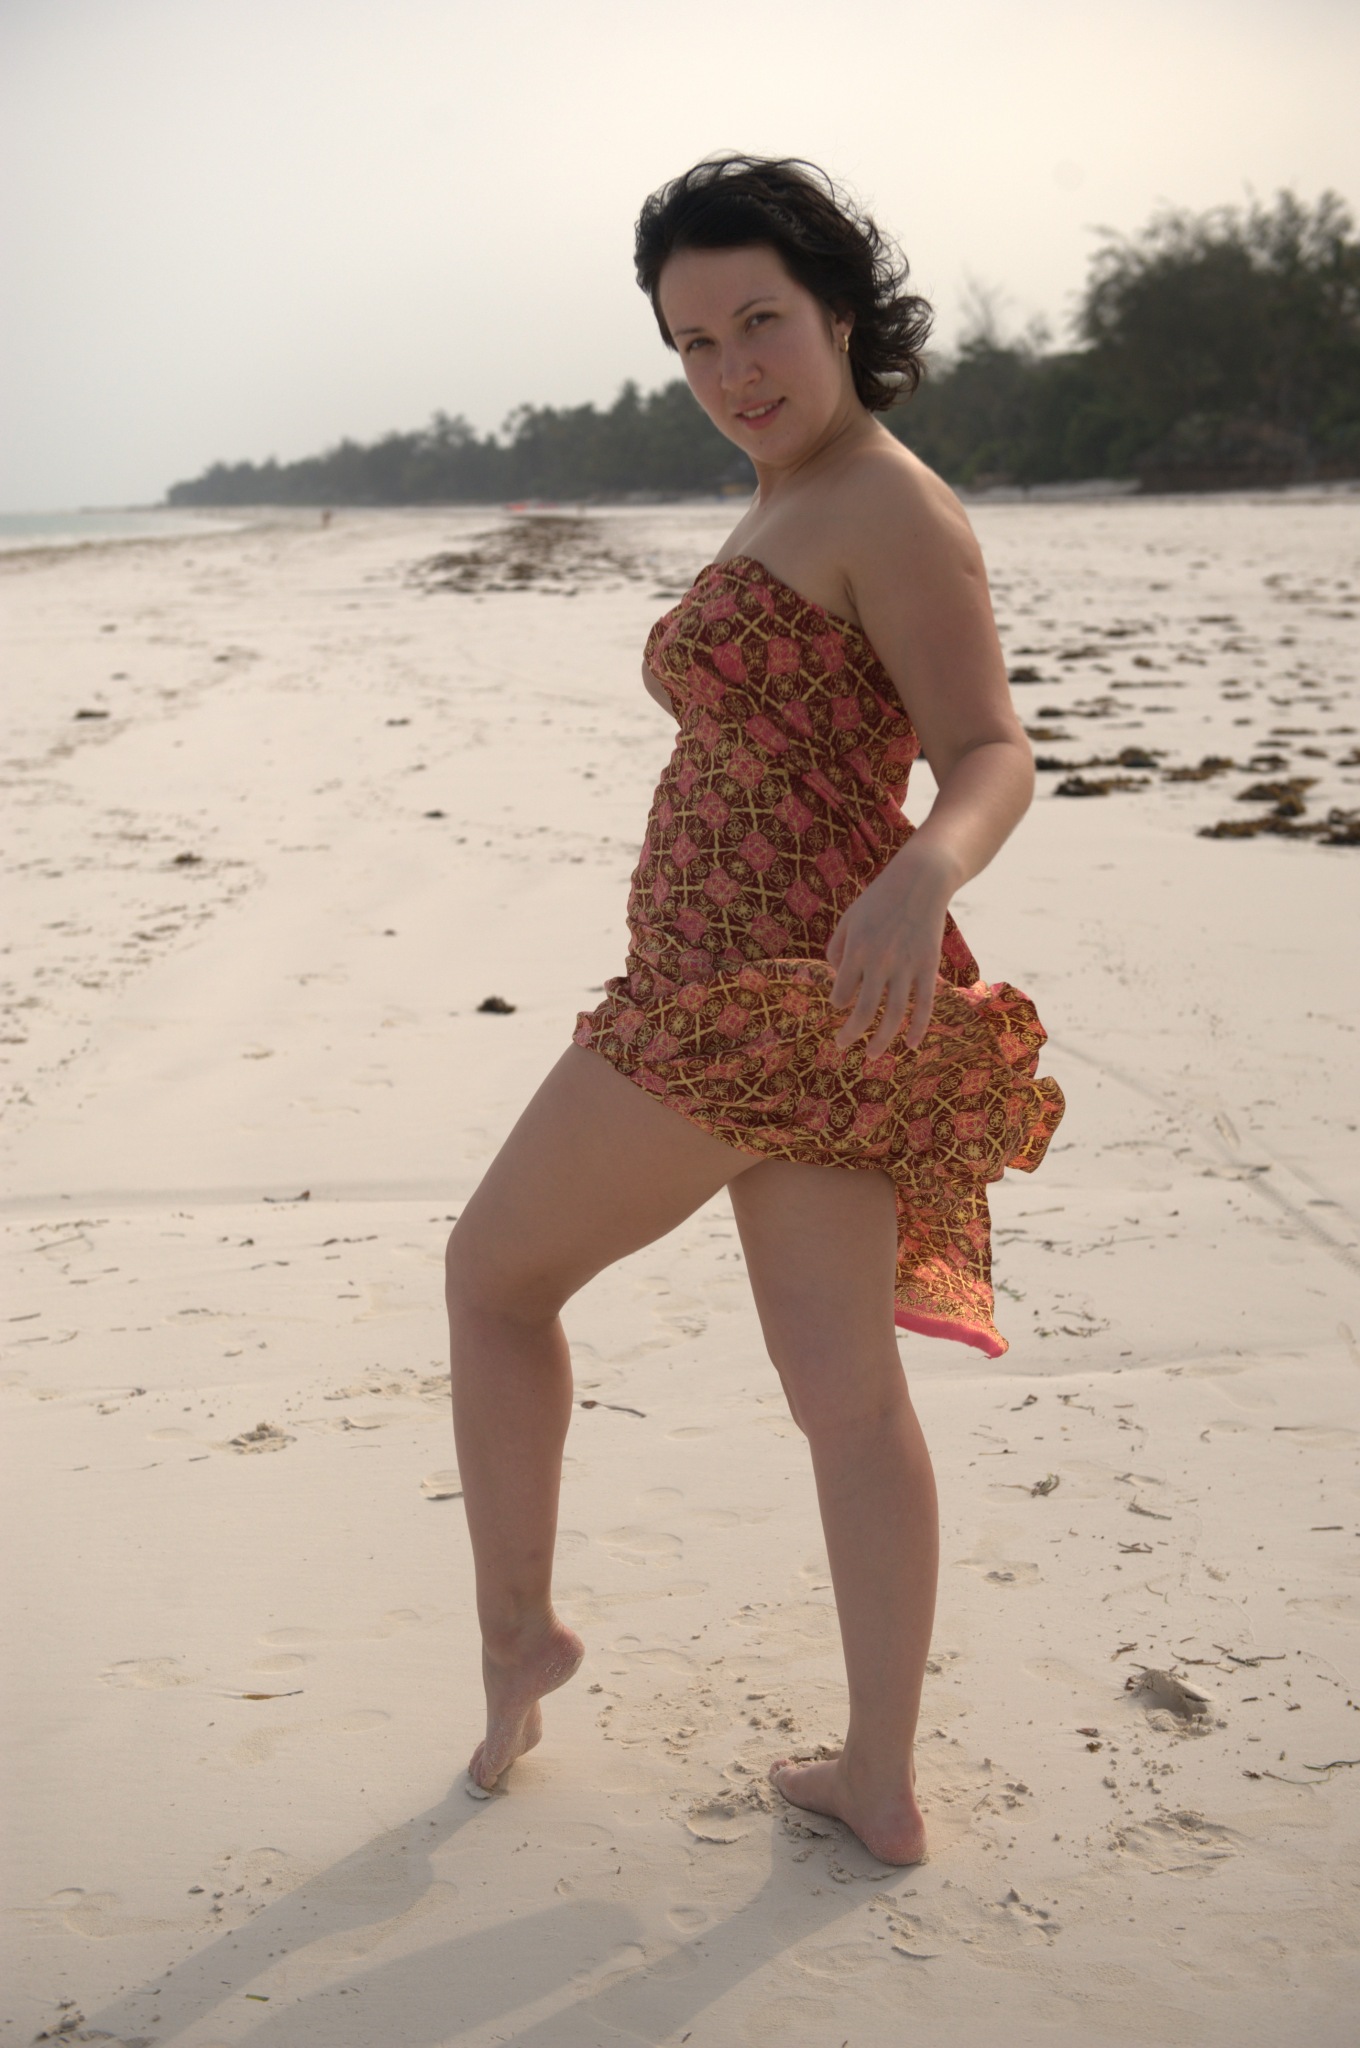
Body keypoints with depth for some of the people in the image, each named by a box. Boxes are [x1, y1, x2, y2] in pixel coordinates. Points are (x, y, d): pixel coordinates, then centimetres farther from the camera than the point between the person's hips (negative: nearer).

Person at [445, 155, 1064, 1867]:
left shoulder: (890, 508, -11)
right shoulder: (792, 512, 18)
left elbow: (993, 756, -22)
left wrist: (923, 873, -41)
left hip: (769, 998, -10)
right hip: (809, 1007, 10)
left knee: (493, 1271, 9)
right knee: (845, 1391, 10)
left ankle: (513, 1632, 21)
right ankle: (881, 1785, 18)